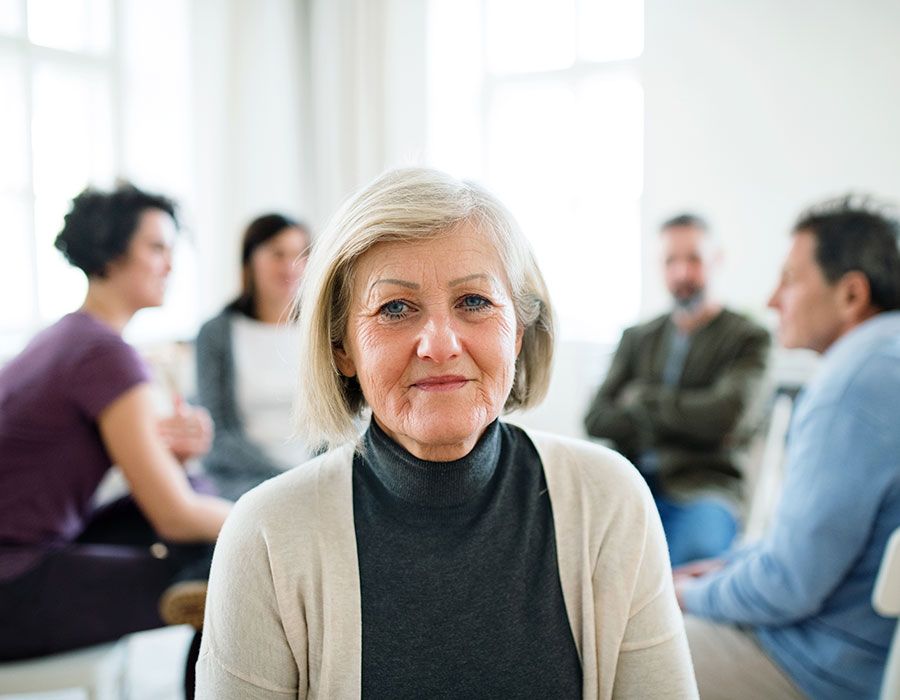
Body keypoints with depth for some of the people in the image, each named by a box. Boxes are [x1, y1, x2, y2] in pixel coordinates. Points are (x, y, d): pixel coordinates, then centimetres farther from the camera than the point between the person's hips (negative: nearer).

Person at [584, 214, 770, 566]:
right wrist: (683, 422, -4)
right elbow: (596, 420, 9)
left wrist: (642, 399, 3)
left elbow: (721, 415, -10)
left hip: (701, 487, -3)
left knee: (697, 548, -36)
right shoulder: (637, 338, 19)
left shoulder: (747, 337, 7)